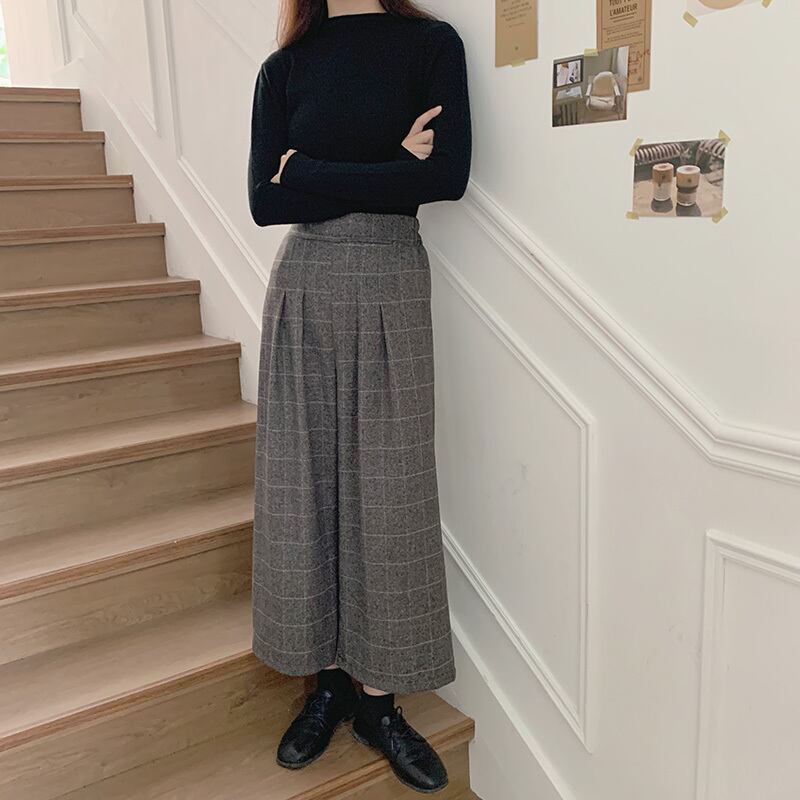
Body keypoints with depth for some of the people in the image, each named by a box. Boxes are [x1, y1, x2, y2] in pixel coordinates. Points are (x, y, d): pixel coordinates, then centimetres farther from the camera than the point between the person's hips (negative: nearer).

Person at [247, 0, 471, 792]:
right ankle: (329, 680, 20)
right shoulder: (284, 68, 10)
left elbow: (447, 175, -11)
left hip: (389, 289, -2)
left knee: (386, 488, 1)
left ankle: (378, 698, 15)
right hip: (303, 289, 2)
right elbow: (264, 199, -2)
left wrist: (311, 174, -6)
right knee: (305, 485, 4)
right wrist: (386, 171, -9)